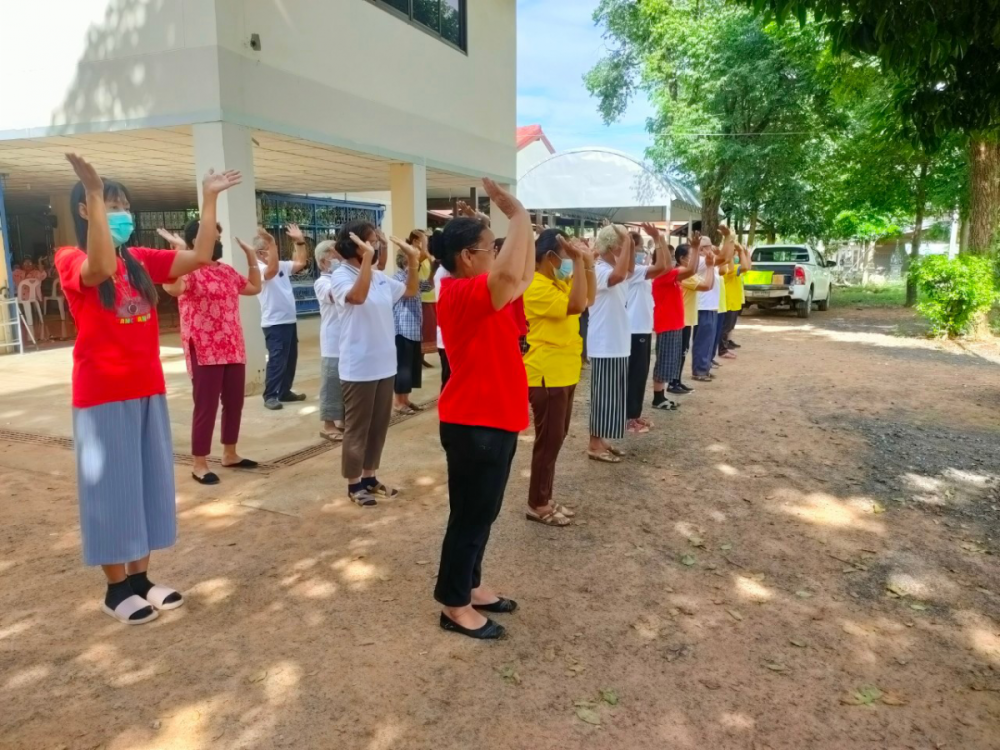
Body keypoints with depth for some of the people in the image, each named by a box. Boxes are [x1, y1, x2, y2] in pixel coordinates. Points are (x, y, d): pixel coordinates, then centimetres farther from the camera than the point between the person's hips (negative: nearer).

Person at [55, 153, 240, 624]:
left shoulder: (142, 261, 9)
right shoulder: (71, 260, -8)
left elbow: (200, 256, 1)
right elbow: (101, 269, -31)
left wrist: (209, 200, -1)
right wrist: (94, 194, -34)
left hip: (147, 391, 6)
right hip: (102, 396, -6)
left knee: (149, 484, 12)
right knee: (111, 488, 2)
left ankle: (141, 577, 26)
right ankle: (116, 588, 16)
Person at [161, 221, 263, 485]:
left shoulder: (227, 270, 15)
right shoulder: (189, 268, -10)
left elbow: (254, 287, 26)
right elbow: (173, 288, -31)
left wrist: (250, 255, 22)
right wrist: (179, 249, -31)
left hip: (233, 350, 8)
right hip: (204, 352, -8)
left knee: (234, 402, 14)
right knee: (206, 407, -2)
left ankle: (230, 454, 29)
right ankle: (200, 464, 9)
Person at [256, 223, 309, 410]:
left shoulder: (282, 266, 13)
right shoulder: (259, 269, -13)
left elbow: (301, 263, 17)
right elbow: (272, 269, -34)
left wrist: (300, 241, 8)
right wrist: (271, 242, -39)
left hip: (289, 321, 9)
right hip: (274, 323, -9)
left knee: (290, 359, 14)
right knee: (277, 360, -8)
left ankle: (285, 392, 25)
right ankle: (270, 396, -1)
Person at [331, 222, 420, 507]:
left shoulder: (380, 277, 9)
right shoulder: (341, 276, -12)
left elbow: (410, 291, 21)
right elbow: (358, 296, -33)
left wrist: (412, 261, 8)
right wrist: (368, 257, -34)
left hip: (385, 364, 8)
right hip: (358, 368, -8)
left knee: (379, 425, 16)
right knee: (357, 427, 4)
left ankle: (369, 477, 30)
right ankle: (354, 483, 18)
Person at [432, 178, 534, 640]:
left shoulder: (481, 292, 10)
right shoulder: (462, 293, -20)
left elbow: (523, 276, 20)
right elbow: (511, 275, -39)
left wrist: (522, 221, 9)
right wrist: (518, 214, -25)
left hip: (493, 420, 10)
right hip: (474, 425, -10)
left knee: (483, 513, 19)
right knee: (470, 515, 2)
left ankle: (469, 586, 34)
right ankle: (453, 604, 17)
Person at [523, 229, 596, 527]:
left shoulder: (560, 280, 12)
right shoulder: (535, 287, -19)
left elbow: (589, 299, 19)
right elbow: (575, 305, -29)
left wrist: (588, 263, 6)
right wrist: (579, 261, -26)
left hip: (564, 373, 10)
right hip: (546, 375, -10)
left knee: (556, 438, 15)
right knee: (548, 440, -2)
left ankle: (545, 499, 26)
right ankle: (537, 505, 11)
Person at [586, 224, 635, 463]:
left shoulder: (613, 267, 11)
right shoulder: (599, 270, -18)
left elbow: (629, 272, 30)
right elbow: (619, 275, -38)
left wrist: (631, 245, 14)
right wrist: (627, 241, -29)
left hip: (617, 343, 10)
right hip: (605, 345, -10)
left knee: (613, 395, 15)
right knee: (603, 394, -3)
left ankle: (601, 439, 24)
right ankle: (594, 445, 6)